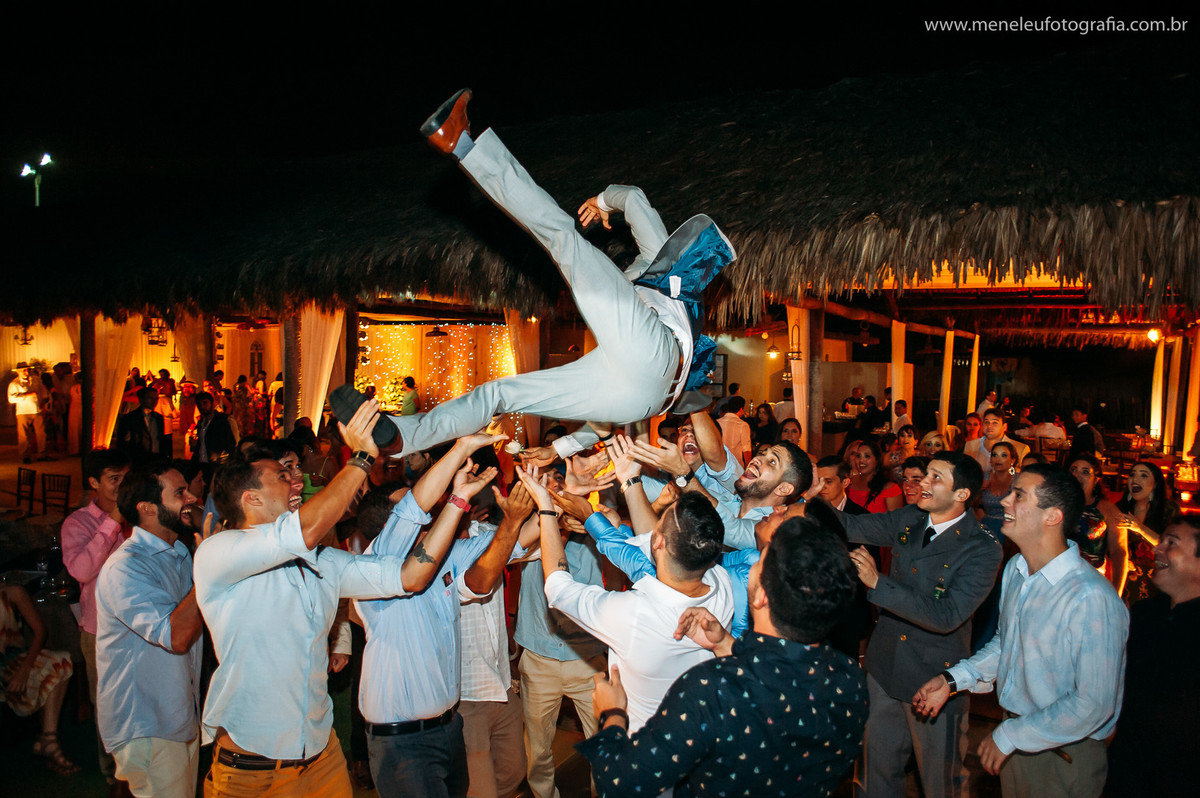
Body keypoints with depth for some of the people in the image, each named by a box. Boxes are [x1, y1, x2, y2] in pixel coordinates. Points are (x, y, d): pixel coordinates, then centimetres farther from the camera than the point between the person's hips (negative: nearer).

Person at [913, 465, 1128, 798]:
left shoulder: (1092, 599, -27)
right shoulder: (1015, 569, 0)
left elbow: (1093, 705, -25)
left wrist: (1009, 735, -17)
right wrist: (953, 679, 3)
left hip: (1063, 753, -7)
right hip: (1013, 737, 7)